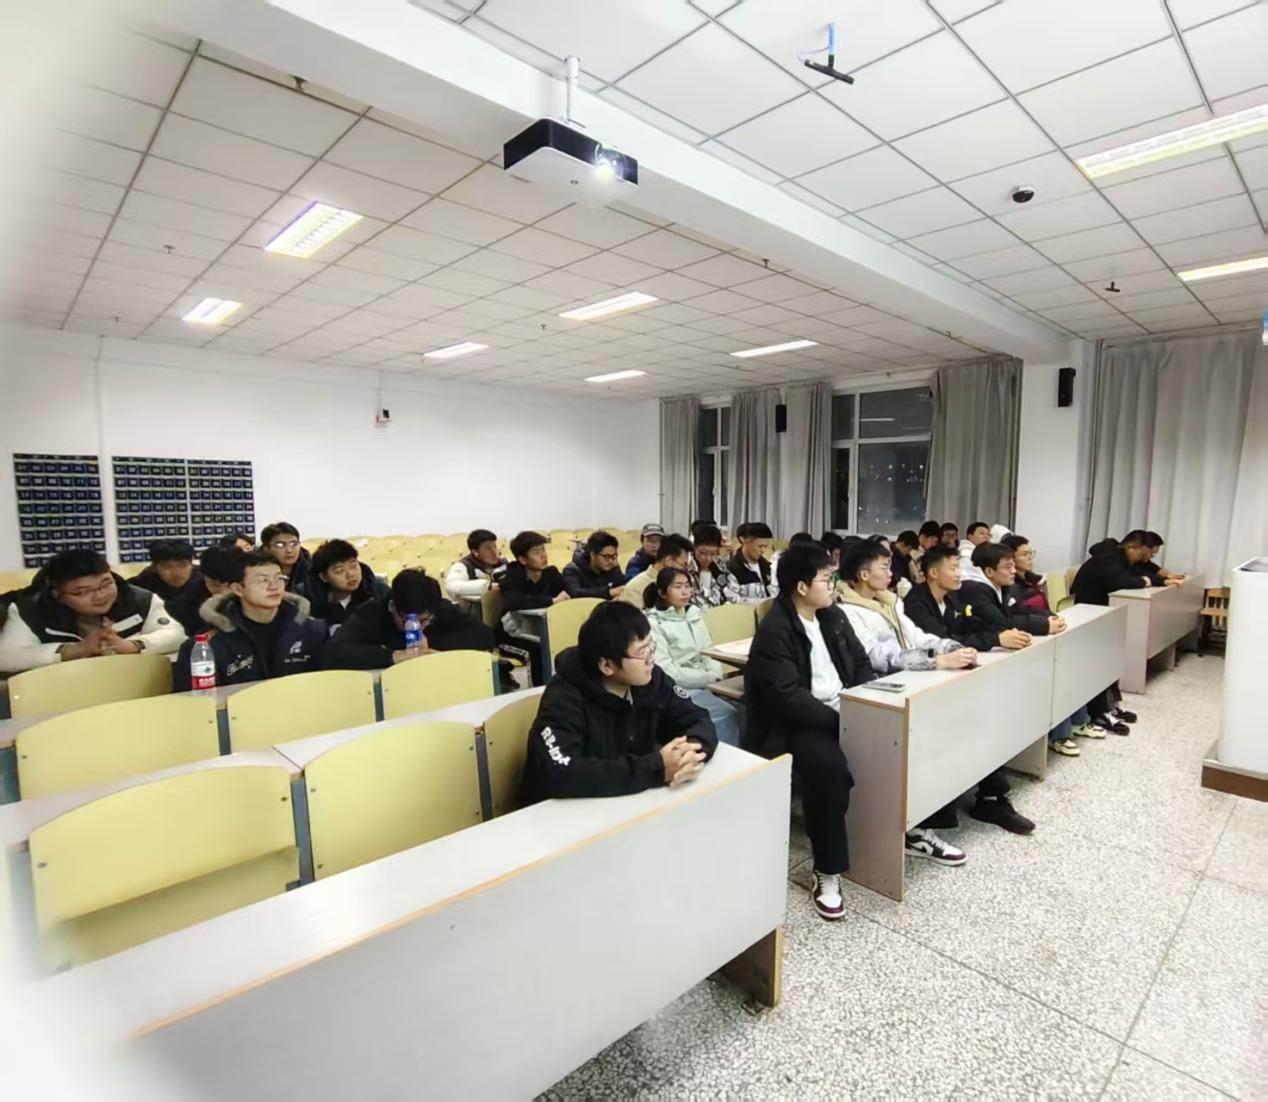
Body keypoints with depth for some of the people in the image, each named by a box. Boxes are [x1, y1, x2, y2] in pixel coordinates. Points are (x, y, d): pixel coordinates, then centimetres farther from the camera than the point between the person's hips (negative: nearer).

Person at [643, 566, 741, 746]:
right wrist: (710, 677, -15)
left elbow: (708, 650, 11)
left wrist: (716, 673, -10)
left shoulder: (694, 613, 11)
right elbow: (667, 672, -15)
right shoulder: (653, 623, -10)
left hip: (705, 682, 6)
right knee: (728, 714, -23)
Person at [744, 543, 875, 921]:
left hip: (843, 711, 8)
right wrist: (839, 717, -23)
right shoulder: (774, 631, -17)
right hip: (794, 724, -8)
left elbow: (861, 664, 13)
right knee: (827, 763, -34)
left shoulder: (833, 616, 9)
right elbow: (788, 698, -24)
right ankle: (828, 873, -18)